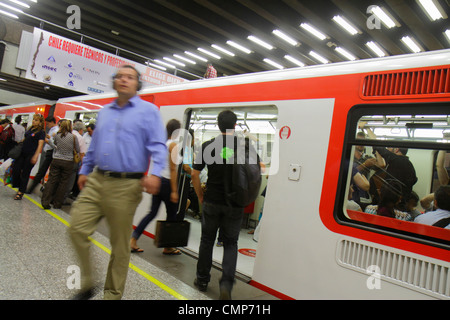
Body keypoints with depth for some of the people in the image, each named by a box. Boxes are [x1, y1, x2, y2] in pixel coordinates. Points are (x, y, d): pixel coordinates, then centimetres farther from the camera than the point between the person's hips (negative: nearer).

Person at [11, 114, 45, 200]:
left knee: (25, 173, 0)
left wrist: (36, 156, -22)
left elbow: (40, 144, -15)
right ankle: (18, 186, 21)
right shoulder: (30, 129, 13)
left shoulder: (41, 132, -7)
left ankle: (21, 192, 11)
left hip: (31, 155, -6)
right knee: (16, 169, 1)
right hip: (22, 153, 6)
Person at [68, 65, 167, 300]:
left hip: (126, 186, -5)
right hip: (96, 182, 6)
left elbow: (158, 146, -9)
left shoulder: (148, 110, 0)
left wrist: (155, 173, -24)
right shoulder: (105, 112, 18)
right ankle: (87, 285, 21)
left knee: (120, 244, 5)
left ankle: (113, 294, 24)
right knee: (77, 229, -1)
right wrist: (84, 171, 22)